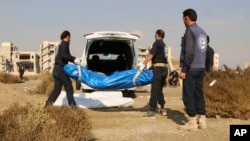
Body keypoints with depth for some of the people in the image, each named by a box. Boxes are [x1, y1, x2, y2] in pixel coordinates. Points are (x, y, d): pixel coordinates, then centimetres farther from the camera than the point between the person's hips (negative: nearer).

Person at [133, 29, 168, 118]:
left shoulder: (157, 43, -7)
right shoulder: (164, 44, 17)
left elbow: (151, 55, -17)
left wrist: (143, 64, -21)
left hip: (158, 68, -8)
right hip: (164, 68, 8)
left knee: (154, 90, -8)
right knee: (159, 90, 17)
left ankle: (152, 111, -9)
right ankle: (162, 109, 23)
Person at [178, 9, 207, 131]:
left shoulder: (190, 31, -12)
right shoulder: (202, 32, 14)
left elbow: (189, 52, -19)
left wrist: (183, 69, -16)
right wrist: (200, 65, 18)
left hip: (191, 69, -8)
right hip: (201, 68, 8)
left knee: (188, 95, -3)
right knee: (198, 94, 12)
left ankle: (192, 122, -1)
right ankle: (202, 120, 14)